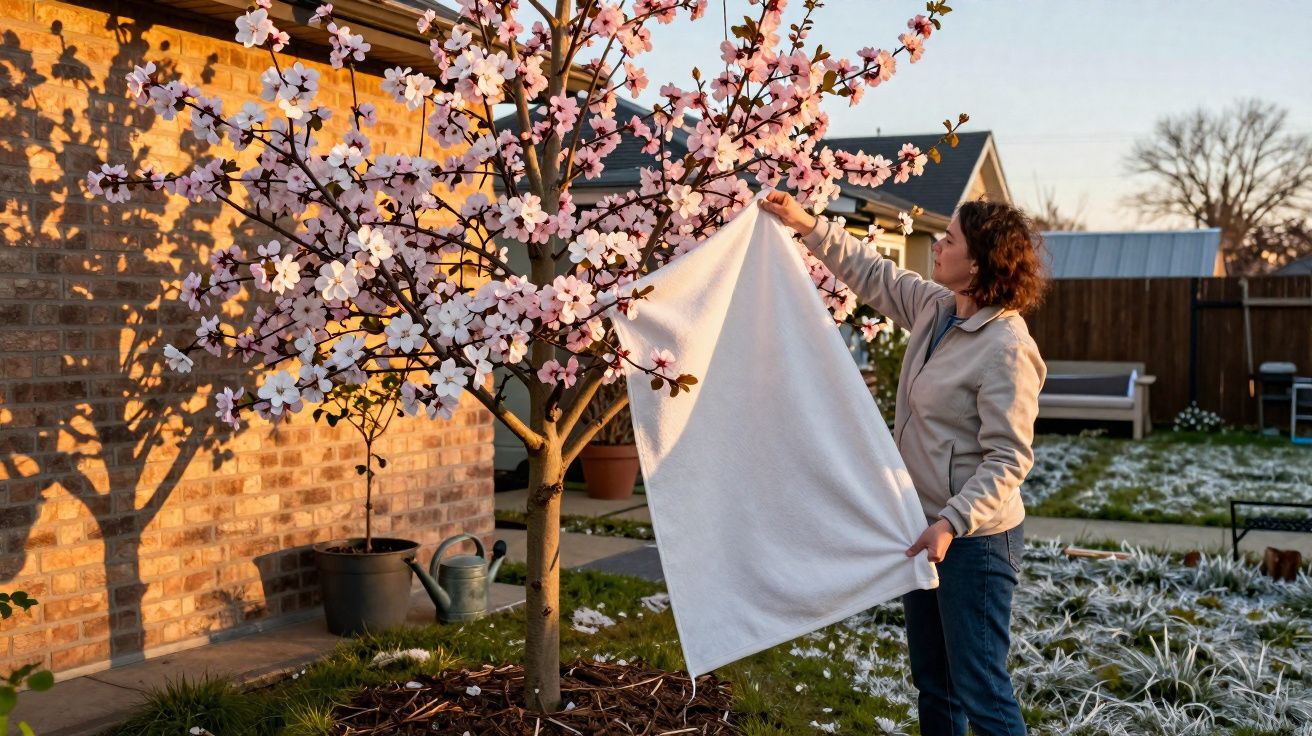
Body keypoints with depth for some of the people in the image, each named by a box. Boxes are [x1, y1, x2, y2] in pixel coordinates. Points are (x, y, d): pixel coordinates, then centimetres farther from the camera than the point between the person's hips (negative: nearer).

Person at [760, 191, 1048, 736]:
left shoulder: (1007, 348, -22)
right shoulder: (936, 307, 4)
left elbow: (1008, 460, -23)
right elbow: (873, 275, 20)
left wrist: (952, 523, -31)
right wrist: (808, 226, 16)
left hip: (975, 538, -9)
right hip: (930, 526, 9)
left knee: (982, 692, -2)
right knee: (933, 683, 20)